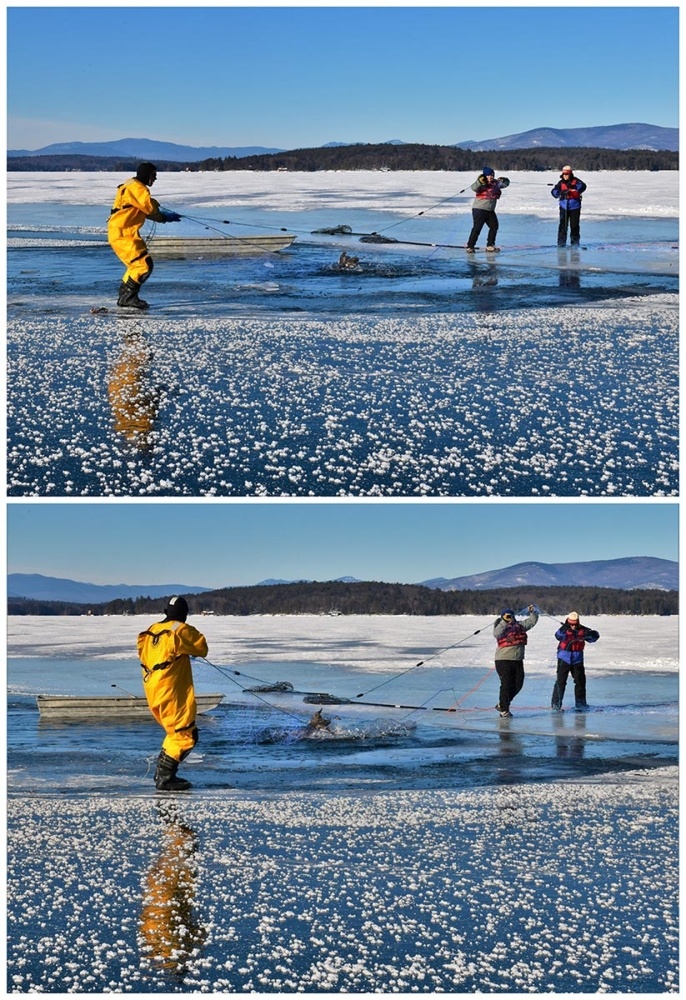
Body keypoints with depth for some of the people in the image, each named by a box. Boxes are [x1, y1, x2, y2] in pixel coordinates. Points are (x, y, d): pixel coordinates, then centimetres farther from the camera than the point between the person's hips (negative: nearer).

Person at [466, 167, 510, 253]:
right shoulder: (482, 184, -12)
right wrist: (480, 182, -44)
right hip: (479, 209, -8)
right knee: (477, 228, -11)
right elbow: (474, 188, -31)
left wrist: (503, 180, 2)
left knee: (494, 226, 11)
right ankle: (470, 247, -6)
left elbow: (506, 184, 20)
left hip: (490, 210, 8)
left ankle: (490, 246, 23)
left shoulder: (496, 183, 7)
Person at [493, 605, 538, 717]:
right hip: (504, 660, -7)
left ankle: (502, 704, 26)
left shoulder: (520, 626, 11)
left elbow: (532, 621, 17)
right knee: (506, 685, -5)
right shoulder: (501, 627, -7)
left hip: (518, 660, 7)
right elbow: (496, 633, -29)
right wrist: (504, 621, -37)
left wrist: (533, 612, -1)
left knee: (518, 684, 10)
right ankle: (504, 709, 6)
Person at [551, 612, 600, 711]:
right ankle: (556, 703, 1)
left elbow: (595, 635, -10)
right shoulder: (564, 629, -10)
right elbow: (558, 636, -31)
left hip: (577, 659, 3)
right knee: (561, 681, -6)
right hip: (564, 659, -3)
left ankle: (580, 703, 23)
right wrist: (564, 629, -50)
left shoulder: (582, 630, -3)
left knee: (580, 681, 9)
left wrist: (589, 634, -32)